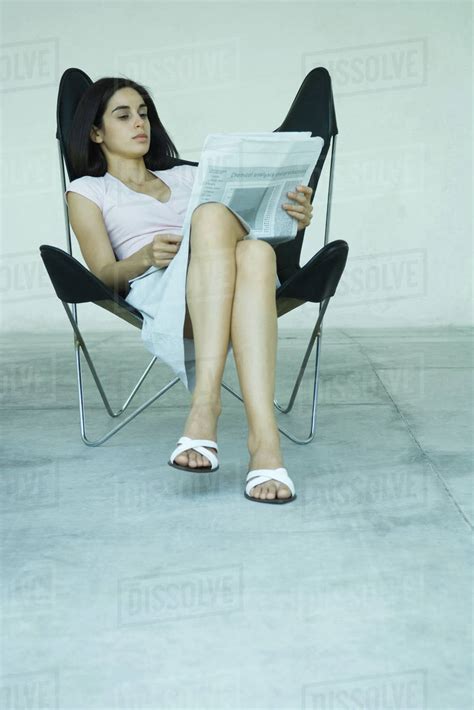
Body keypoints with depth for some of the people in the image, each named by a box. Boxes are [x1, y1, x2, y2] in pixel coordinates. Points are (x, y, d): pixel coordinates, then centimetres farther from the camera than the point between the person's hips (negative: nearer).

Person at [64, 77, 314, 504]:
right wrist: (146, 257, -13)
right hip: (158, 297, -3)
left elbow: (255, 228, 24)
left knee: (255, 252, -36)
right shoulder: (88, 190, 24)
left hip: (228, 292, 3)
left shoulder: (188, 177, 35)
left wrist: (291, 221, 1)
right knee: (213, 215, -36)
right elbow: (104, 274, 9)